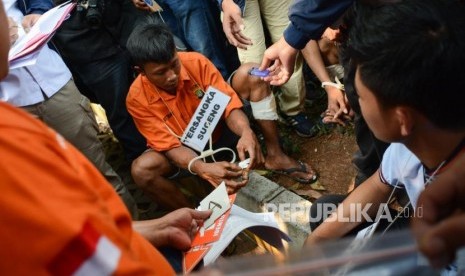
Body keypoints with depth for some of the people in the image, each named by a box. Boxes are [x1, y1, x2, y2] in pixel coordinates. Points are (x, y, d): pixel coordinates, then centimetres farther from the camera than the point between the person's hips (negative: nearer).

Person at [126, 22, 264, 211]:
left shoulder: (196, 62, -20)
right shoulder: (137, 98, -24)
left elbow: (229, 104, -21)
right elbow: (170, 145, -26)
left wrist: (246, 132, -44)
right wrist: (203, 169, -46)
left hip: (219, 132, 2)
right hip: (184, 151, -1)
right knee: (141, 169, -35)